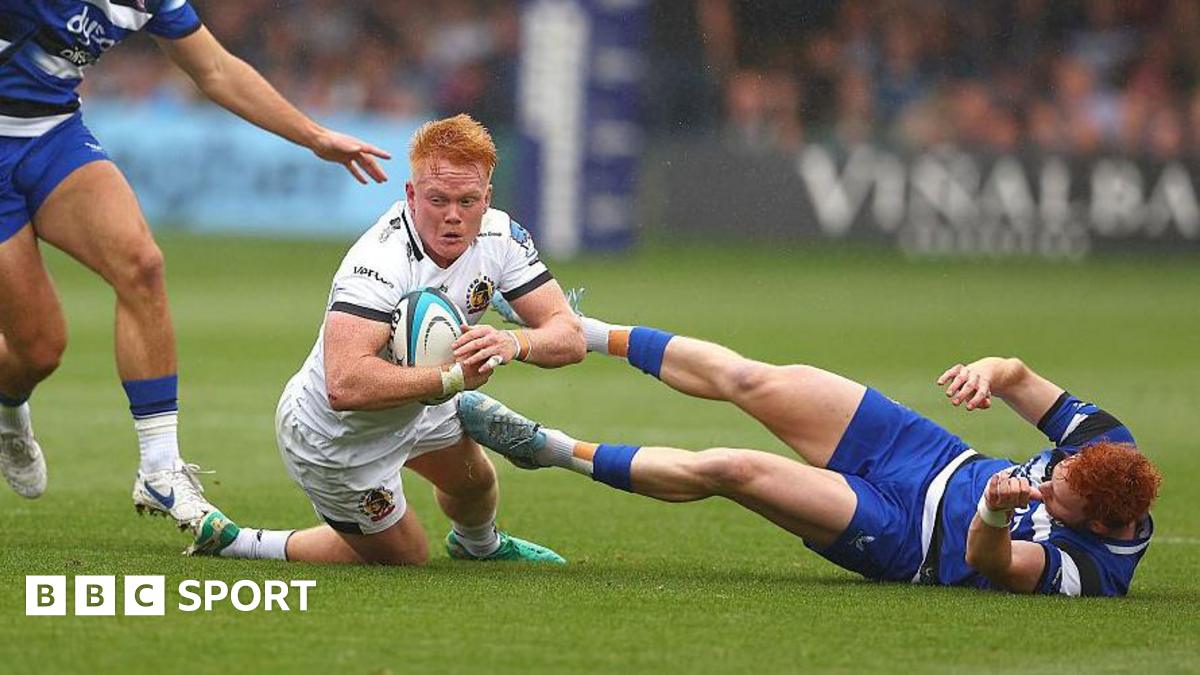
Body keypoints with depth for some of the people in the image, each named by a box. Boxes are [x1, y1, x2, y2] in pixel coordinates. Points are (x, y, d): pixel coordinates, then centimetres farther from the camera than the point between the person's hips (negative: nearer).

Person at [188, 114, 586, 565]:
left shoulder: (499, 237, -18)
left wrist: (513, 343, -42)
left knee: (474, 479, 30)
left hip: (416, 405, 7)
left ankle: (480, 544, 67)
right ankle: (233, 542, 24)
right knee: (404, 559, 12)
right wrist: (455, 377, -47)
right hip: (335, 441, -7)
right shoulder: (382, 262, -40)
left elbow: (569, 337, -20)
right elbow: (345, 385, -51)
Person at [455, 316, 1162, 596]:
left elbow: (992, 562, -39)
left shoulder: (1088, 569, -28)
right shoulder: (1109, 449, -11)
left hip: (896, 533, -6)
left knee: (727, 469, -18)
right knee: (750, 379, -6)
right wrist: (993, 371, -25)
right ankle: (584, 332, 16)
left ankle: (551, 449, 1)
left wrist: (994, 512, -61)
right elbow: (1026, 381, -2)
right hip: (937, 458, 6)